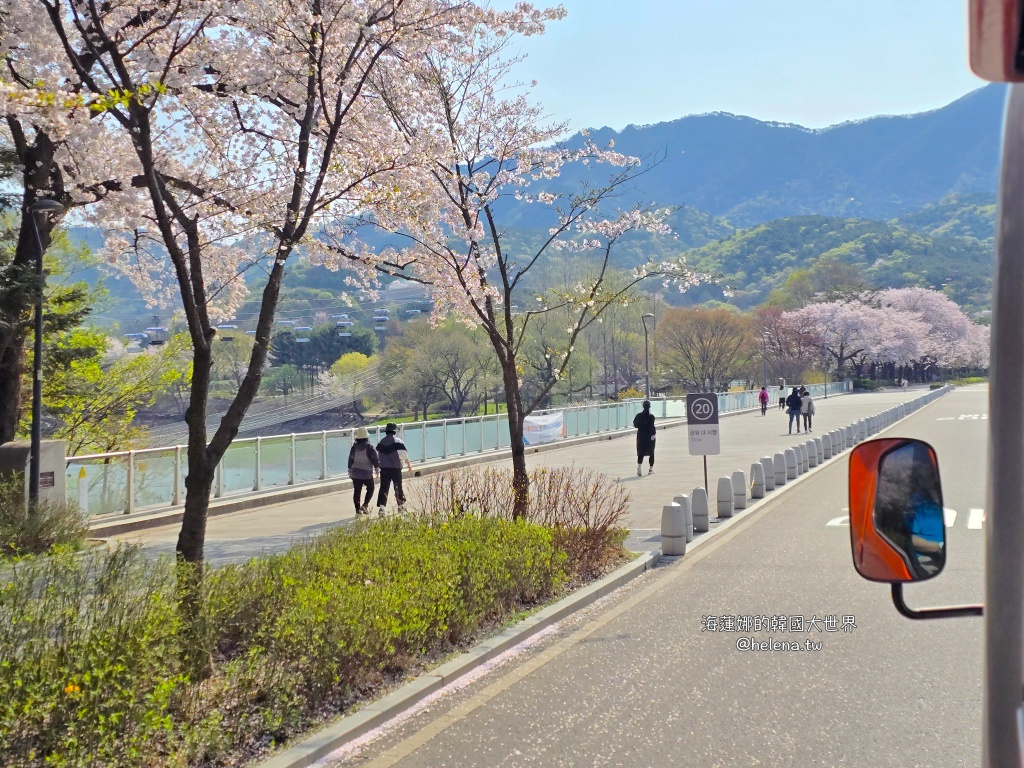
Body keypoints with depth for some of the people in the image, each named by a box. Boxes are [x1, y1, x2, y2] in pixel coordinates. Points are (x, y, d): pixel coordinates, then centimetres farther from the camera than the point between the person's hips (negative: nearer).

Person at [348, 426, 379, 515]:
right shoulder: (369, 447, -10)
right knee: (370, 489, 12)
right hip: (367, 472, -4)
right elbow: (375, 459, -8)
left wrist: (350, 470, 18)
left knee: (356, 491, 8)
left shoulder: (354, 447, 2)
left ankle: (358, 509, 8)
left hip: (355, 472, 4)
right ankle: (365, 505, -4)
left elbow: (350, 459, 8)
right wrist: (377, 468, 6)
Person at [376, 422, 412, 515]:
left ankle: (381, 507, -10)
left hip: (384, 469, 3)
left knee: (383, 488, 2)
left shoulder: (380, 443, 6)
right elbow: (405, 456, -5)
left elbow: (377, 456, 13)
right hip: (396, 468, -3)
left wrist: (378, 468, 26)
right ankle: (401, 505, 22)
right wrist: (409, 465, 9)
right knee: (398, 487, 11)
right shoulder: (398, 442, -7)